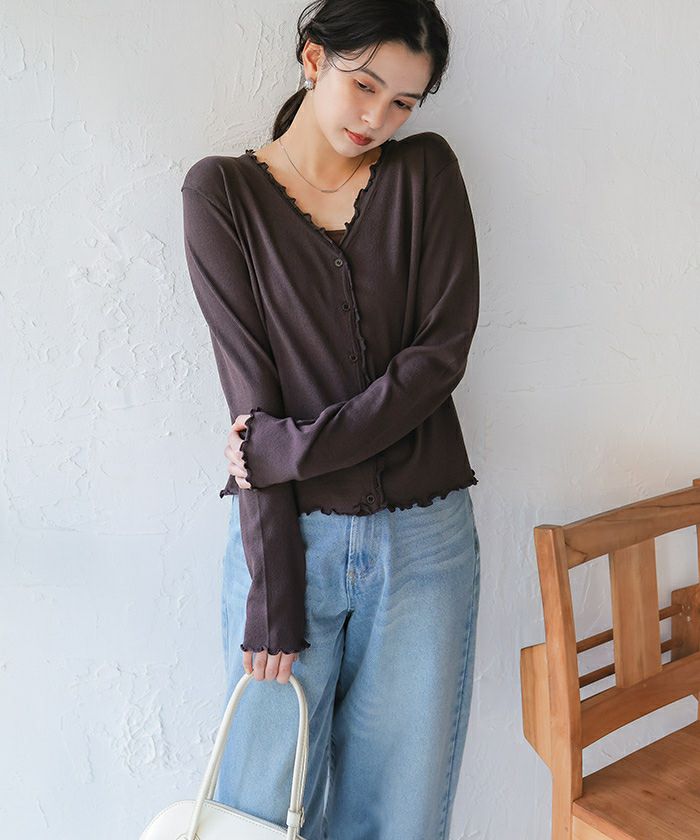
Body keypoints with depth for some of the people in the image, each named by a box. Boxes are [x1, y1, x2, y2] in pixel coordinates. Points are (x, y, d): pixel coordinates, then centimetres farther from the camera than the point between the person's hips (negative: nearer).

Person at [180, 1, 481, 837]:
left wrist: (292, 448, -14)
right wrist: (271, 594, -12)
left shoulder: (427, 171, 4)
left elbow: (442, 351, -7)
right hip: (288, 534, -1)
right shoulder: (223, 191, -1)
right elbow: (250, 396, -10)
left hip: (424, 541, 2)